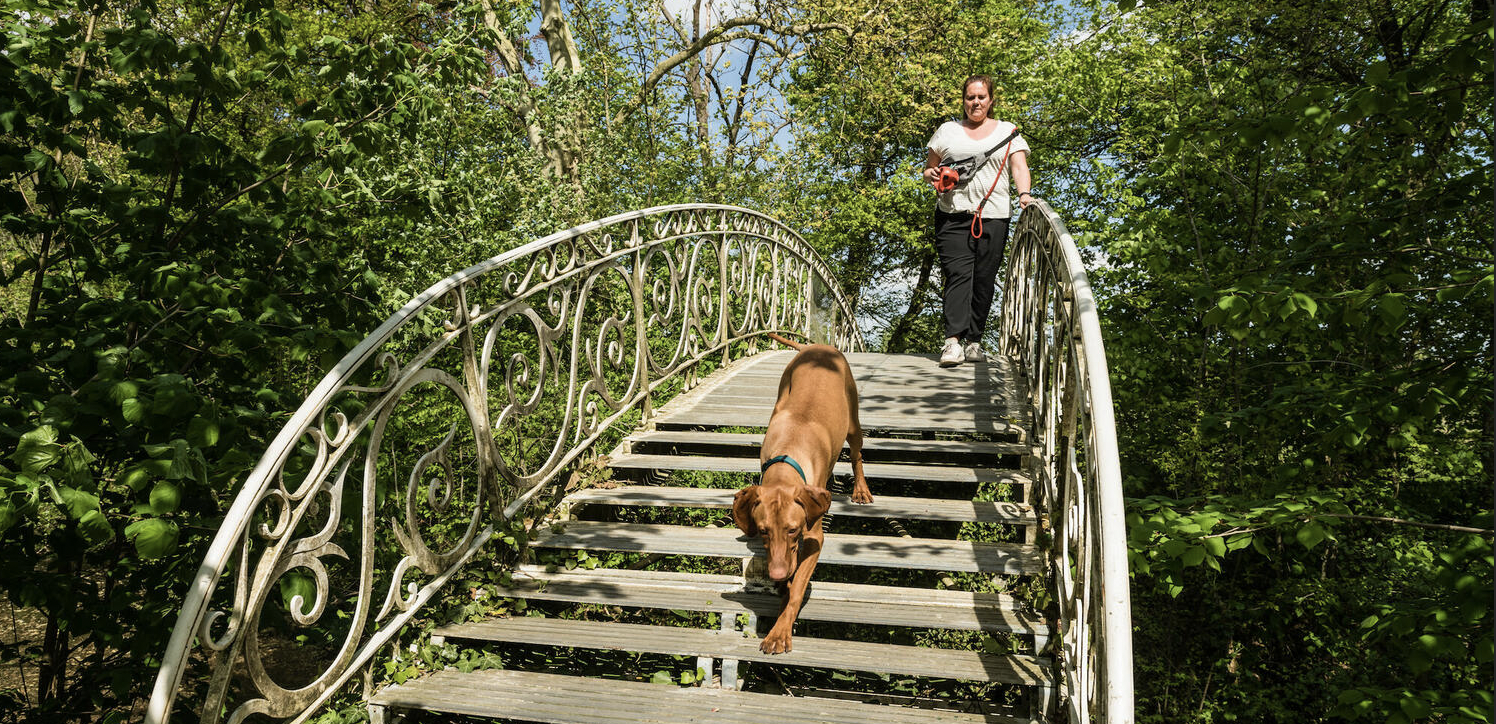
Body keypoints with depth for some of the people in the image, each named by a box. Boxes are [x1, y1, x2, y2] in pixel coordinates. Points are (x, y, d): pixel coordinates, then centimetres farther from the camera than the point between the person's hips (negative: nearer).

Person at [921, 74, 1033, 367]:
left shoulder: (1008, 131, 16)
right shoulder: (947, 130, 18)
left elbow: (1019, 166, 4)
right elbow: (929, 168, 20)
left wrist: (1025, 193, -15)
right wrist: (932, 175, -4)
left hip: (993, 215, 1)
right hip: (953, 213, 0)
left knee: (984, 280, -1)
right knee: (957, 274, -15)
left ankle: (974, 341, 6)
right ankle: (953, 341, -23)